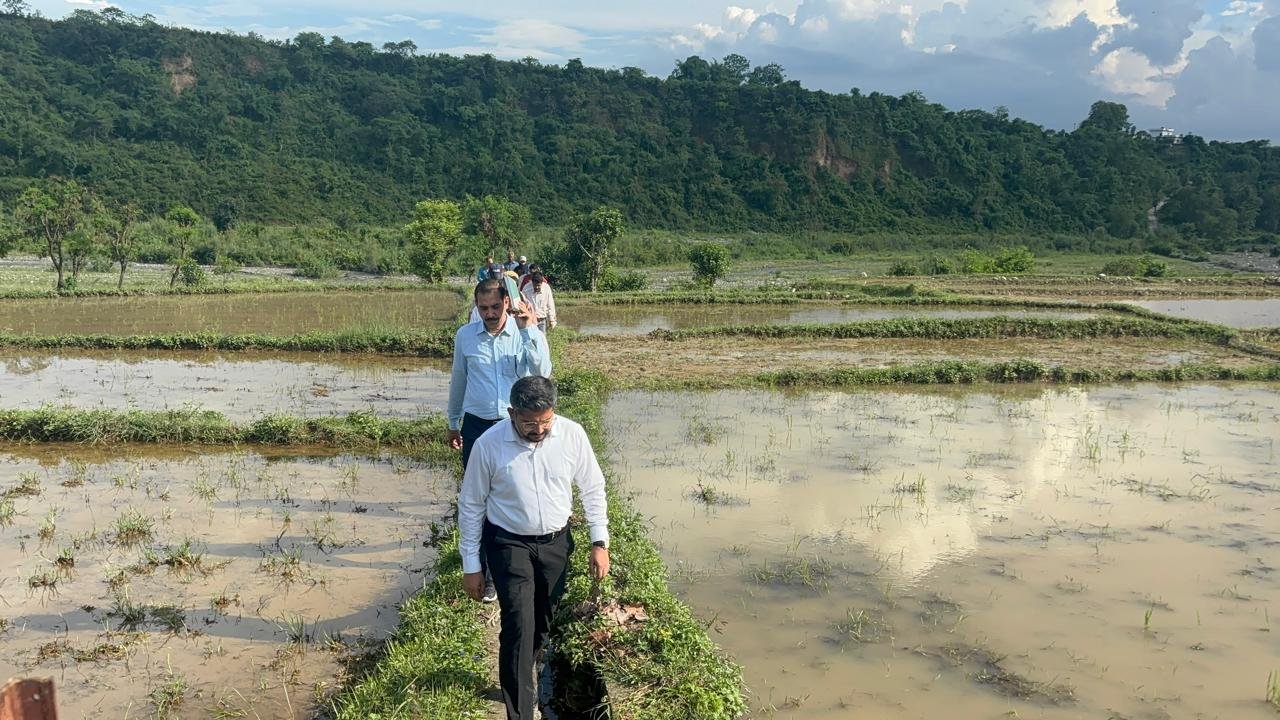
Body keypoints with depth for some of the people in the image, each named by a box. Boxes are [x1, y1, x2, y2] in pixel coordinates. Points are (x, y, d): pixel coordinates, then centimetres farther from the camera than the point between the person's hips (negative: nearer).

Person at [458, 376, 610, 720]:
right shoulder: (489, 445, -20)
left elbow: (592, 489, -1)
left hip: (555, 541, 3)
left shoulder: (572, 435, -15)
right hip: (509, 543, -3)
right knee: (519, 623, -13)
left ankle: (517, 676, 47)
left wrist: (600, 542, -5)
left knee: (543, 620, 17)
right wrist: (471, 566, -5)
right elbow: (471, 505, -8)